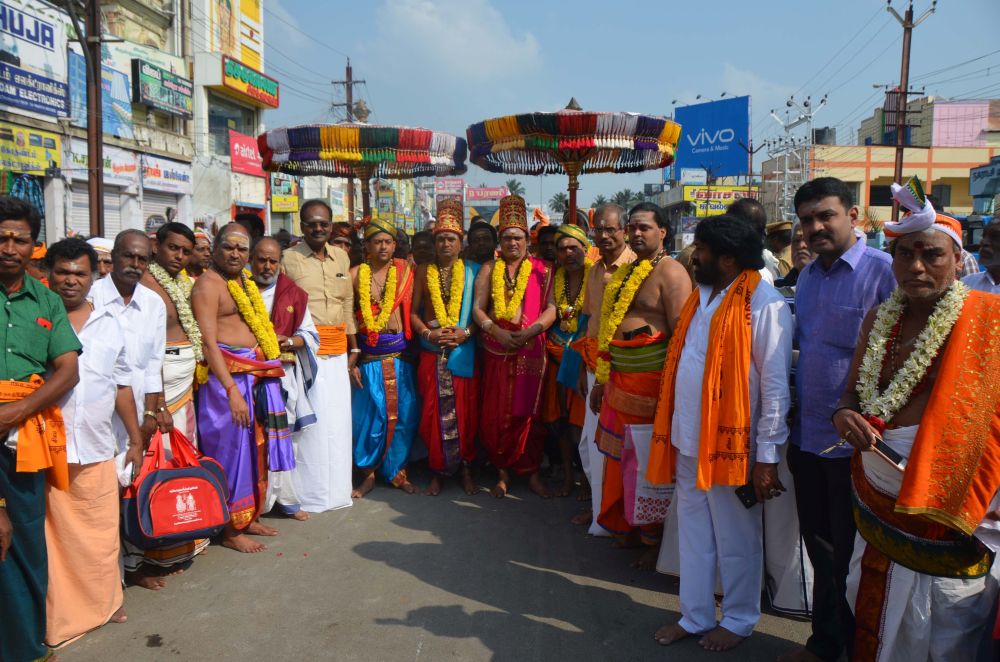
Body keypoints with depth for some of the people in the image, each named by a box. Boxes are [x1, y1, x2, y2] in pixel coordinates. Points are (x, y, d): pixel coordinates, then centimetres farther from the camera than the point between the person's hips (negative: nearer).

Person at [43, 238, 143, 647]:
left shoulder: (108, 325, 11)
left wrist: (136, 440, 14)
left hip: (96, 451, 3)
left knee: (101, 534, 11)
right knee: (53, 537, 5)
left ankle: (104, 604, 29)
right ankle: (57, 619, 20)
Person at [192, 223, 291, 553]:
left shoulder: (245, 282, 16)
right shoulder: (209, 283, -9)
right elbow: (209, 341, -18)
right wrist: (232, 390, -24)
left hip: (256, 374, 8)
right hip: (226, 375, -8)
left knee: (255, 447, 13)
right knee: (231, 448, -1)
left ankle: (249, 518, 26)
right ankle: (231, 530, 11)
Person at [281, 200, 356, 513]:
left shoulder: (341, 256, 12)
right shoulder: (289, 258, -2)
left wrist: (353, 347, 15)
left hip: (338, 350, 5)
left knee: (338, 419, 8)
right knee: (309, 419, -4)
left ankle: (336, 488, 22)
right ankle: (309, 493, 9)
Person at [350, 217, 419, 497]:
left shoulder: (405, 271, 6)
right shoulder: (356, 274, 1)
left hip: (400, 355, 2)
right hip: (368, 356, -1)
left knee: (403, 415, 5)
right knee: (370, 416, 3)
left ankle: (397, 471, 21)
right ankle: (369, 474, 19)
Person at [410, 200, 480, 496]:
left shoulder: (472, 271, 4)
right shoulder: (424, 271, 9)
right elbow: (413, 311, 6)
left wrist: (465, 332, -14)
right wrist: (428, 333, -9)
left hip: (464, 350, -1)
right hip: (432, 352, 1)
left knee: (465, 410, 2)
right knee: (434, 412, 2)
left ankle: (465, 468, 17)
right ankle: (438, 470, 15)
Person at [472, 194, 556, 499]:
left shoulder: (542, 270, 4)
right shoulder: (489, 269, 9)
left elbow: (551, 308, -3)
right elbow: (477, 308, 1)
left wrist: (531, 330, -19)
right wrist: (497, 331, -15)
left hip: (531, 350, -1)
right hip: (497, 351, 2)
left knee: (528, 412, 4)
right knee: (496, 413, 4)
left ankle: (531, 472, 18)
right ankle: (503, 472, 18)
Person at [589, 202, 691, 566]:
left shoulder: (670, 272, -10)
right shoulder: (625, 273, 16)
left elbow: (682, 334, -16)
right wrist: (601, 379, 19)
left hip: (651, 382, -8)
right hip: (620, 380, 8)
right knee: (621, 457, 14)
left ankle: (655, 540, 19)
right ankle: (625, 528, 31)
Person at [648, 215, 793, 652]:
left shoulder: (762, 303, -15)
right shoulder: (701, 296, 10)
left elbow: (775, 385, -15)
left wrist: (767, 456, -14)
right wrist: (673, 430, 11)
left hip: (730, 443, -7)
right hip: (688, 441, 7)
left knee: (735, 541, 12)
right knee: (693, 535, 18)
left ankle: (738, 620, 32)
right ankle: (694, 615, 34)